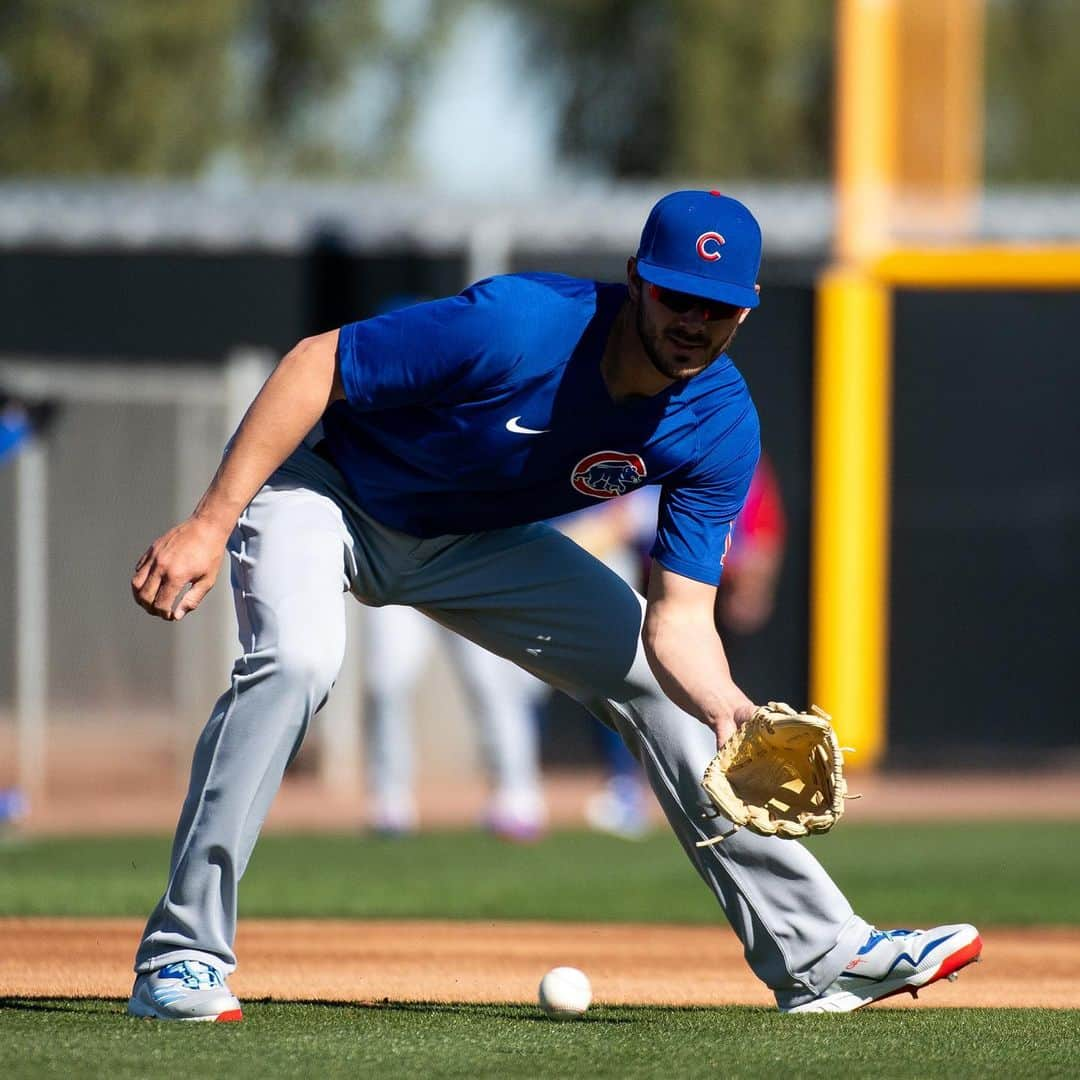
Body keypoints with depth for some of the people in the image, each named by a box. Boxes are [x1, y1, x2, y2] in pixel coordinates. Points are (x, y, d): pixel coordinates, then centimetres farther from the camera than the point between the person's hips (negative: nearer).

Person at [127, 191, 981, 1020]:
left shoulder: (720, 426, -18)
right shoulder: (518, 326, -36)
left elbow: (678, 619, -17)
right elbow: (314, 365, -29)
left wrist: (725, 705, -40)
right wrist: (209, 526, -33)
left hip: (475, 542, 6)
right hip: (320, 480, -6)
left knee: (655, 678, 3)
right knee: (297, 661, -33)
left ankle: (818, 953, 12)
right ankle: (181, 961, -27)